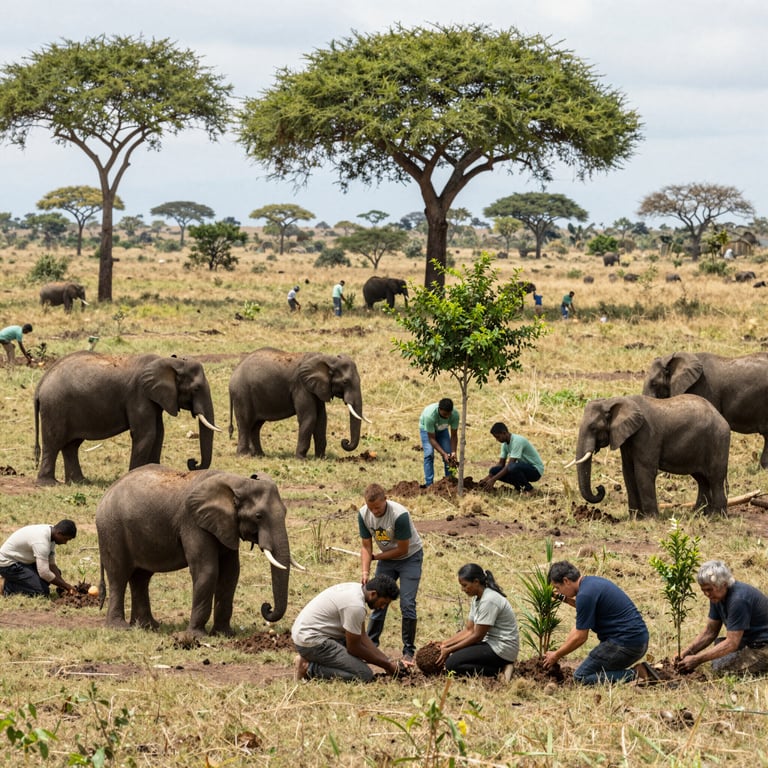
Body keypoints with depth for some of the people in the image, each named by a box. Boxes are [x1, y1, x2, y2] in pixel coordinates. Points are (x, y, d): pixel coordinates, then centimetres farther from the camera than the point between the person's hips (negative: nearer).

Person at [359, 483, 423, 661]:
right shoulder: (363, 514, -16)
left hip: (410, 557, -5)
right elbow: (366, 546, -8)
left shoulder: (400, 515, -32)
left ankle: (408, 651, -2)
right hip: (386, 558, 5)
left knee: (407, 604, -10)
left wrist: (375, 556, -14)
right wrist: (365, 571, -21)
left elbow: (403, 549, -23)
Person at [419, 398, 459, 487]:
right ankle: (429, 483, -17)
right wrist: (443, 454, -39)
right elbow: (431, 438, -34)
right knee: (429, 454, -19)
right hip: (427, 429, -3)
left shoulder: (455, 414, -32)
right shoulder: (429, 415, -43)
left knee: (449, 454, -8)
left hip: (442, 429, 3)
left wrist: (453, 452, -30)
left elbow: (454, 435, -20)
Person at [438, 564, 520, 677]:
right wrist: (444, 644, -1)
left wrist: (449, 650, -13)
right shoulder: (477, 599, 11)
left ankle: (498, 671, -11)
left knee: (452, 664, -19)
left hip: (502, 649, -10)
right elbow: (469, 630, 10)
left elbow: (477, 636, -17)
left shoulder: (489, 600, -20)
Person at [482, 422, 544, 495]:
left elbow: (510, 464, -28)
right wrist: (489, 477, -9)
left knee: (513, 467, -39)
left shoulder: (517, 441, -24)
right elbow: (500, 463, 6)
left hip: (536, 470, -8)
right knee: (494, 470, -8)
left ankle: (528, 488, -14)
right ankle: (519, 487, 3)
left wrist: (493, 480, -28)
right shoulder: (505, 444, 3)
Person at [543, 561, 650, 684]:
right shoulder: (593, 581, 13)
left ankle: (633, 676, -11)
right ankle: (639, 671, 7)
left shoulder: (585, 594, -16)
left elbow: (580, 637, -9)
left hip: (625, 644, -10)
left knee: (581, 676, -3)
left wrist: (556, 656, 3)